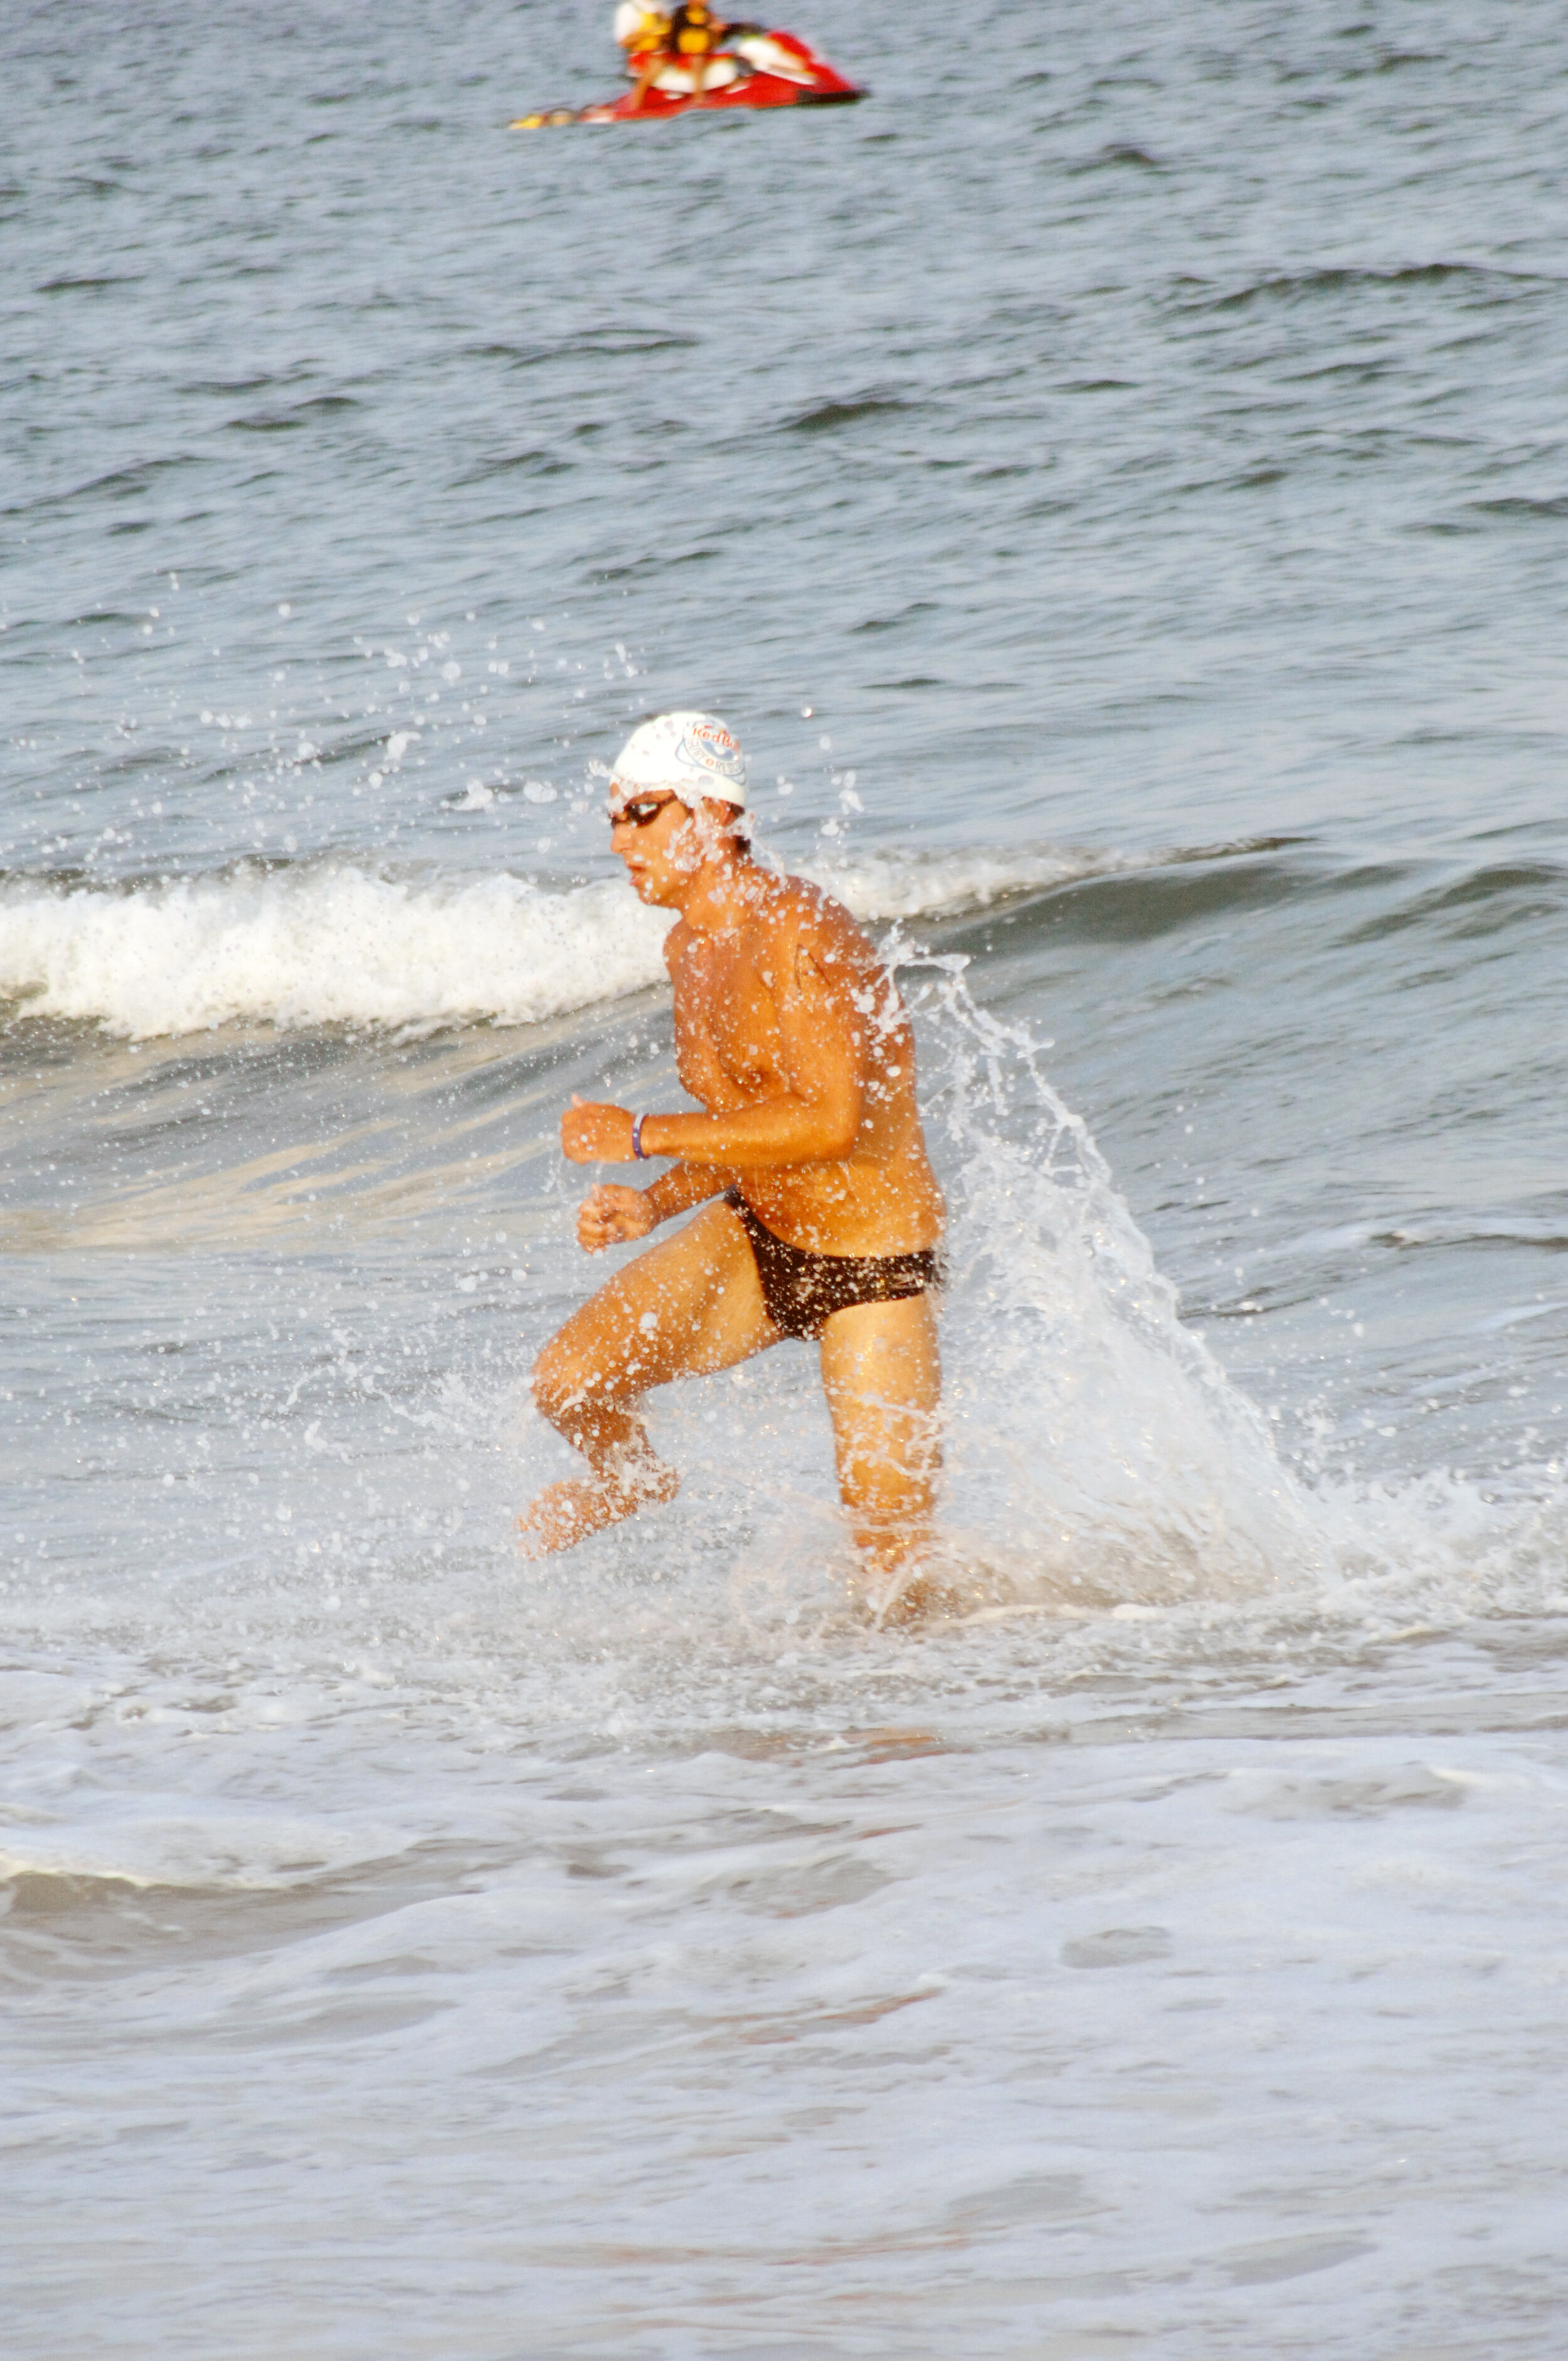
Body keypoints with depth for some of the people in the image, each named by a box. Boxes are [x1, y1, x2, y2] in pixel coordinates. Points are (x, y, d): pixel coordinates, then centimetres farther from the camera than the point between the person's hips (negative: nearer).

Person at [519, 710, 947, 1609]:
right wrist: (654, 1206, -3)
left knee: (892, 1551, -4)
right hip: (756, 1239, 7)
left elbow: (830, 1125, -32)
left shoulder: (799, 931, -24)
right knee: (570, 1384, -6)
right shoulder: (691, 948, 4)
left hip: (876, 1266, -7)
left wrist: (646, 1135, -27)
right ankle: (633, 1477, 28)